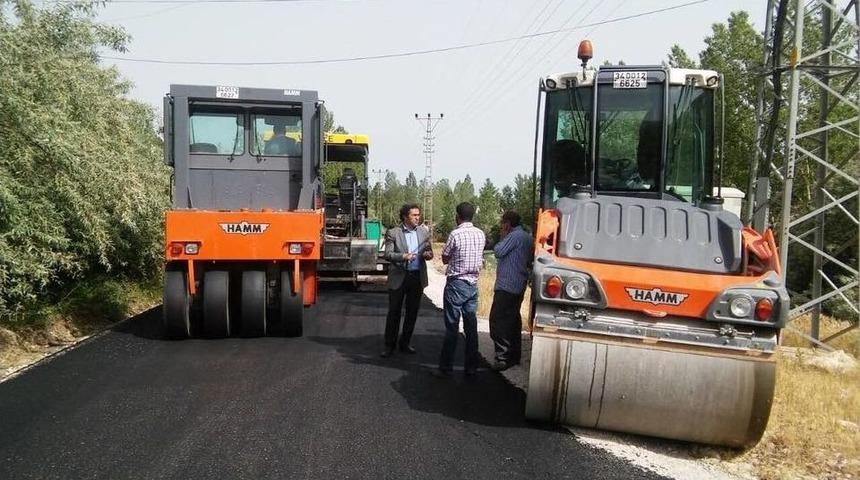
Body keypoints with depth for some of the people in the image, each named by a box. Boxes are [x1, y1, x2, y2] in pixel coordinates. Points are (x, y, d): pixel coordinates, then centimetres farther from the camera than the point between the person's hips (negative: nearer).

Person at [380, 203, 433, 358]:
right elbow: (387, 254, -10)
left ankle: (405, 343, 25)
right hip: (399, 277, -4)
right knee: (394, 312, 3)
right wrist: (403, 256, -26)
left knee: (412, 312, 11)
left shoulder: (424, 232, 7)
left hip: (417, 277, 4)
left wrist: (428, 254, -12)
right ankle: (390, 345, 14)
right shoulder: (393, 233, -5)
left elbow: (428, 251, 12)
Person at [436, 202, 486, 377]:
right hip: (473, 284, 6)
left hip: (456, 284, -6)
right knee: (471, 326, 9)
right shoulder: (480, 234, 4)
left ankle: (446, 368, 3)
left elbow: (445, 259, -4)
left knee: (452, 327, -2)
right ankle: (471, 367, 15)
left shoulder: (455, 234, -14)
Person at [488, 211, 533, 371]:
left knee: (498, 321, -11)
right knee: (513, 319, 16)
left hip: (507, 286, -10)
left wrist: (503, 238, 0)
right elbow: (529, 260, 20)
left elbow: (498, 252, -15)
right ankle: (514, 356, 22)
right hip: (519, 286, 10)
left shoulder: (514, 236, -14)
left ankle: (503, 358, -15)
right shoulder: (527, 237, 15)